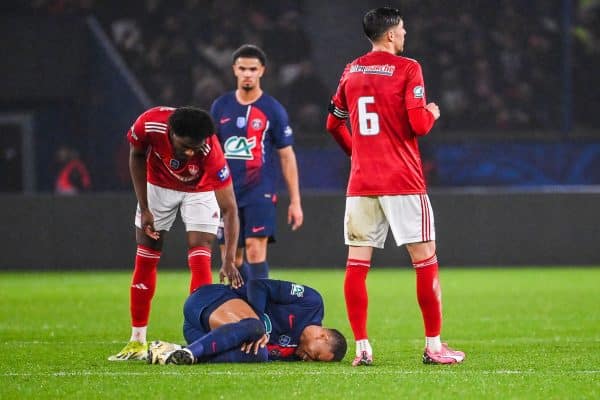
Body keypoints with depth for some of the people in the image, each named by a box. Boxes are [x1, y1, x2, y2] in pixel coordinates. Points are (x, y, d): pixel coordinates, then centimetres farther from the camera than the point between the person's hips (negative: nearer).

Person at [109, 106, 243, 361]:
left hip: (199, 191, -2)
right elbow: (137, 157, -10)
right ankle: (137, 342, 9)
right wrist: (144, 209, -11)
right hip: (158, 185, 2)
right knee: (145, 261, 2)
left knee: (200, 261, -15)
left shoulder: (211, 151, -39)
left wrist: (229, 260, -42)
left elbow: (229, 209, -35)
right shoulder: (149, 125, -35)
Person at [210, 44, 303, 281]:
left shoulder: (273, 110, -1)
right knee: (231, 260, 6)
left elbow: (287, 156, 1)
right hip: (227, 193, 4)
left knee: (255, 252, -16)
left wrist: (295, 201, -2)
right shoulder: (220, 107, 8)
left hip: (260, 192, -4)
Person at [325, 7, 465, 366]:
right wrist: (432, 112, 8)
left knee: (357, 263, 4)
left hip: (361, 183, 5)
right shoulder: (407, 69, -7)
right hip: (403, 182, -5)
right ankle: (434, 346, 2)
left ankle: (362, 348, 1)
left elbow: (334, 123, 18)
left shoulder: (351, 72, 10)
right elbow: (419, 125, -14)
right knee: (426, 259, 2)